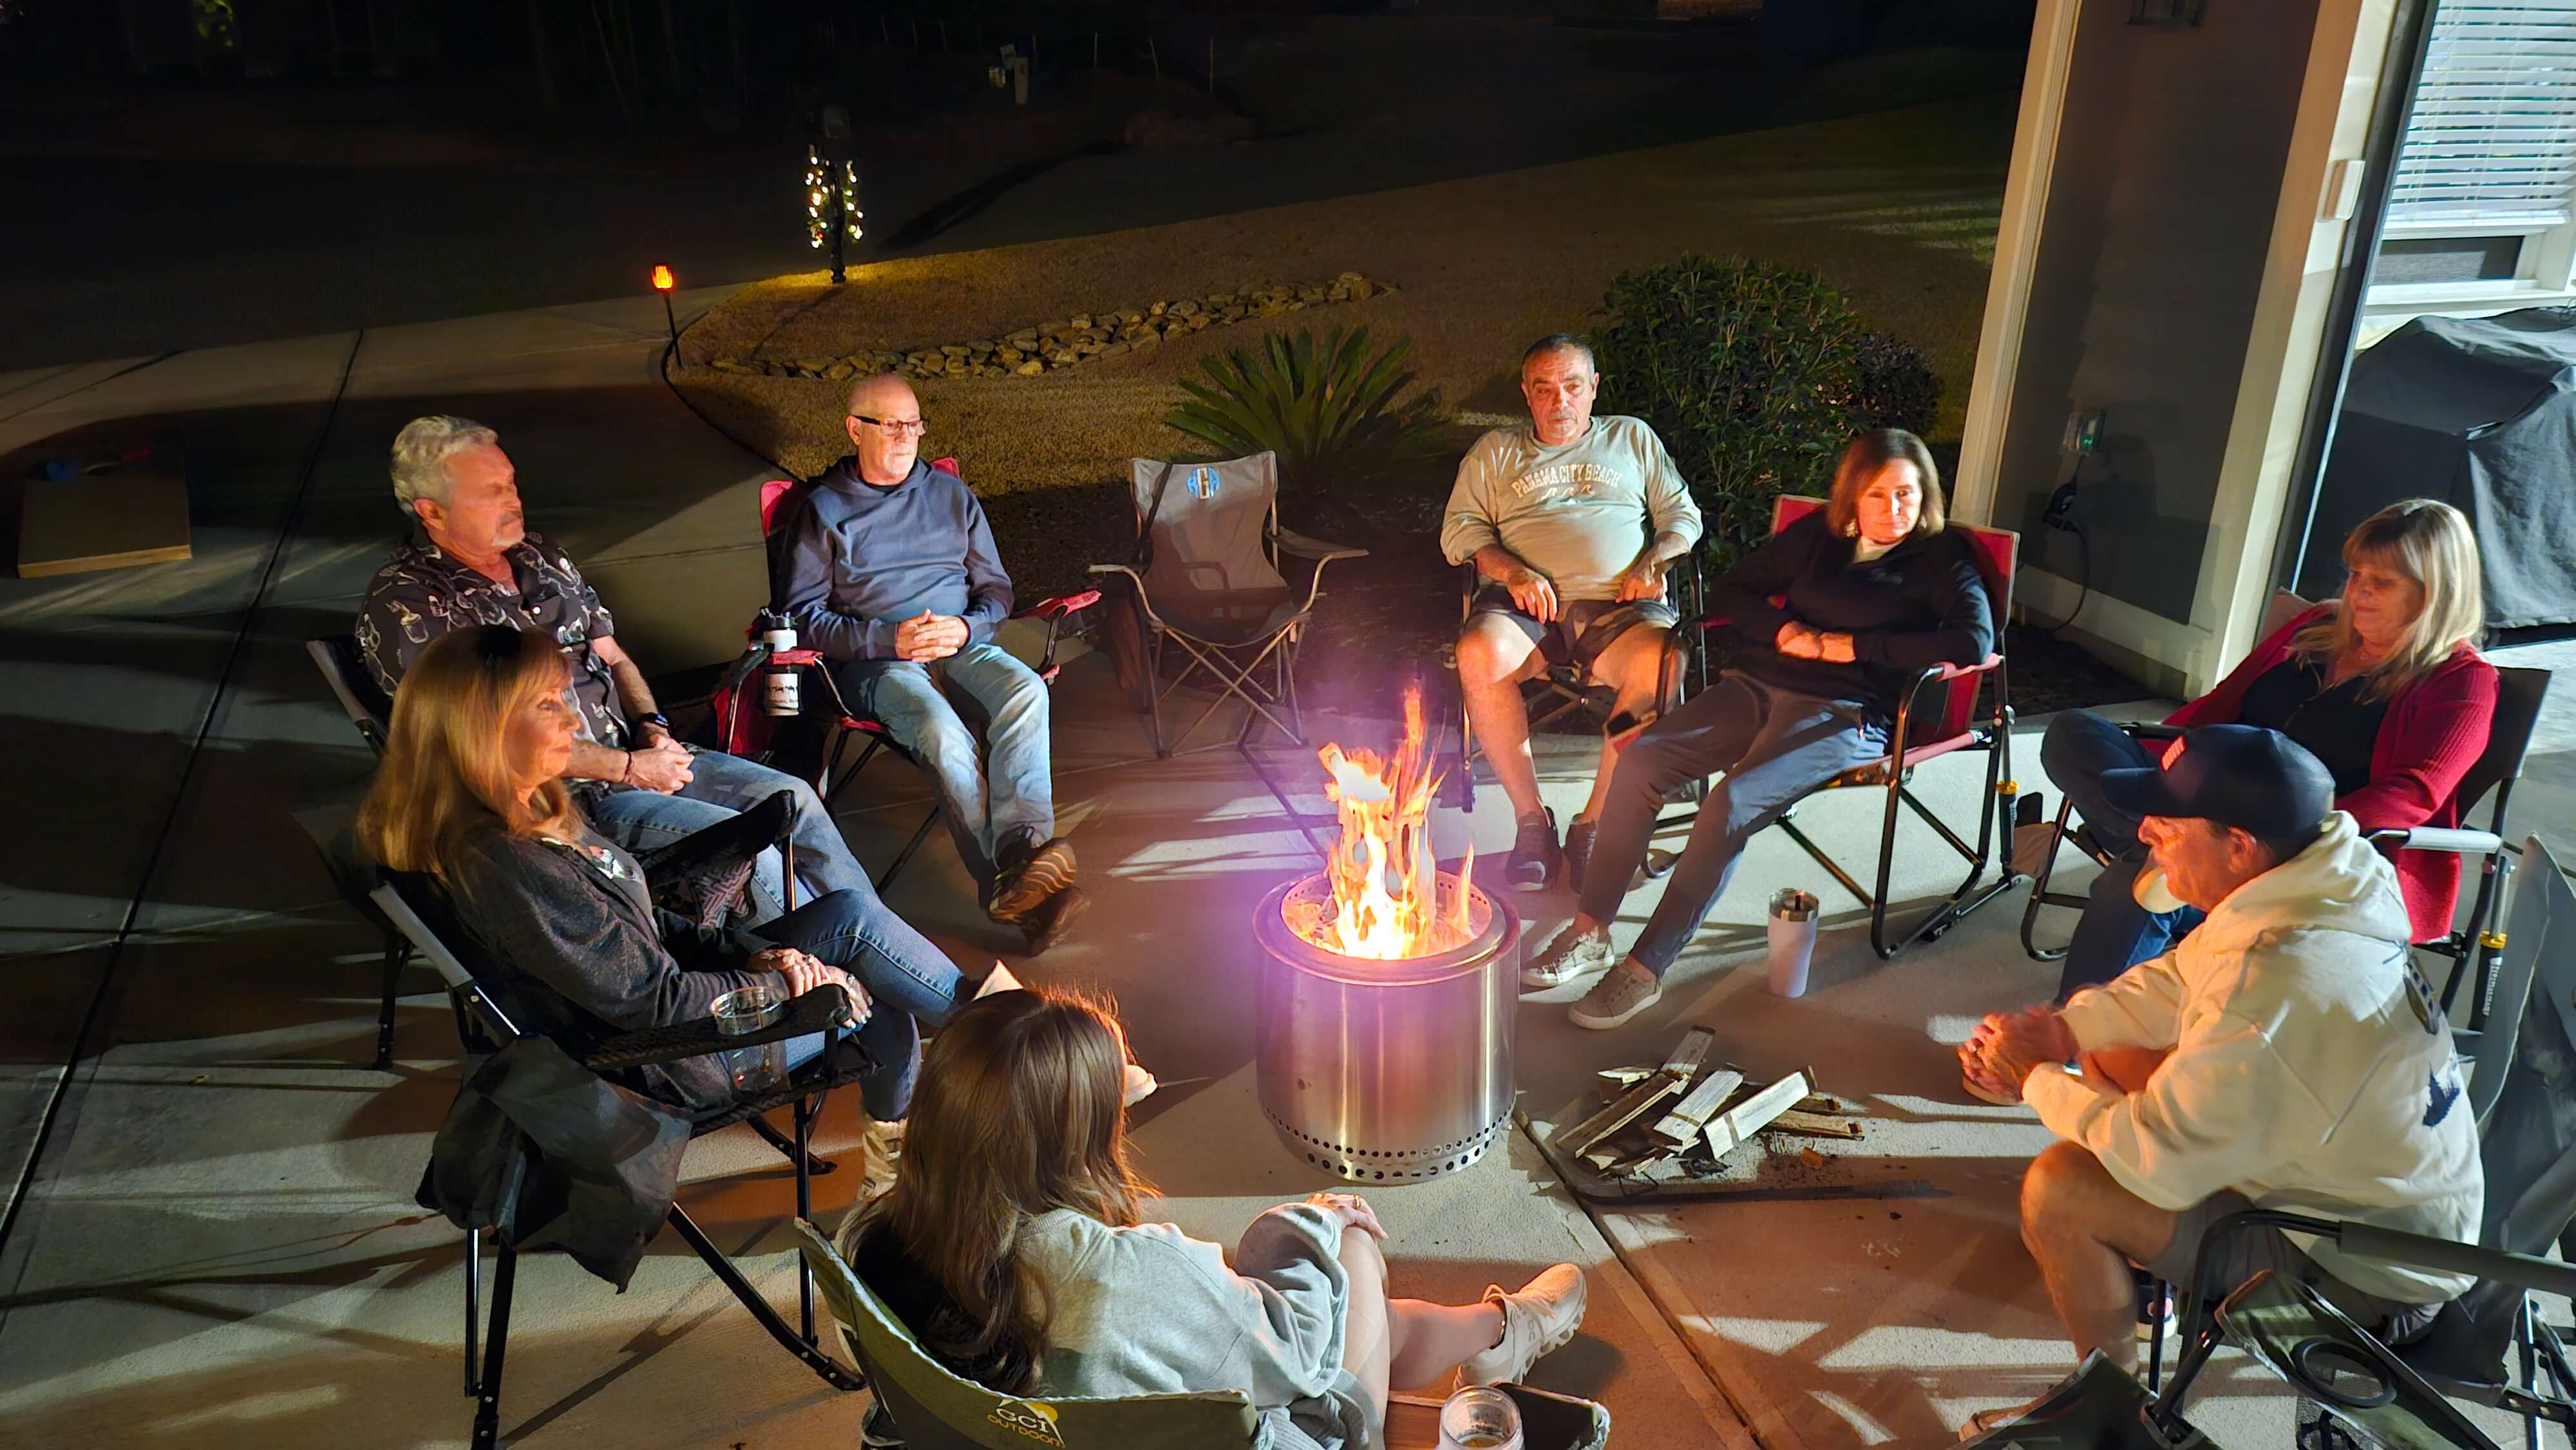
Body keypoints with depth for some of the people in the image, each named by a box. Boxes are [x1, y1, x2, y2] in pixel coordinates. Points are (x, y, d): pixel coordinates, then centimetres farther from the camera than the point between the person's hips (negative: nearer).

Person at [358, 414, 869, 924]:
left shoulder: (539, 557, 11)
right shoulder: (404, 609, -13)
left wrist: (651, 727, -2)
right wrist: (628, 768, -18)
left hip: (636, 754, 8)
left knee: (795, 799, -6)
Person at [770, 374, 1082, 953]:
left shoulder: (951, 494, 19)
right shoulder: (821, 510, 9)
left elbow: (996, 590, 18)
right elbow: (802, 615, 3)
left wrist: (964, 629, -6)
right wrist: (890, 639, -13)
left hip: (963, 644, 3)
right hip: (874, 661, -3)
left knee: (1027, 690, -33)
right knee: (945, 734, -36)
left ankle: (1021, 851, -48)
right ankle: (1011, 883, -39)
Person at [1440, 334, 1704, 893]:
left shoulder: (1633, 438, 26)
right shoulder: (1494, 451, 23)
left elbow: (1683, 515, 22)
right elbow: (1459, 530, 12)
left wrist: (1654, 563, 0)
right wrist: (1513, 571, -8)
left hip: (1618, 603, 0)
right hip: (1524, 602, 0)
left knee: (1660, 662, -35)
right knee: (1479, 656, -35)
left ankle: (1595, 822, -23)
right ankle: (1531, 819, -21)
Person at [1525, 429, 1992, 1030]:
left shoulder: (1942, 557, 3)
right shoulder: (1819, 533, 16)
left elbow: (1975, 640, -15)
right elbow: (1731, 591, 17)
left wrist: (1851, 647, -12)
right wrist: (1785, 632, -4)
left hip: (1844, 714, -5)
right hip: (1760, 684, 6)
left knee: (1731, 803, -30)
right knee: (1641, 759, -17)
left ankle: (1645, 971, -24)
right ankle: (1590, 935, -12)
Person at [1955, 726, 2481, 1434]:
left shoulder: (2272, 990, -38)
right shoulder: (2332, 877, -11)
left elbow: (2153, 1159, -29)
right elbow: (2175, 980, 5)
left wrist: (2039, 1081, -13)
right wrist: (2062, 1030, -8)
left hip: (2366, 1274, -9)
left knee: (2059, 1188, -18)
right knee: (2110, 1051, 11)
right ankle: (2138, 1262, 32)